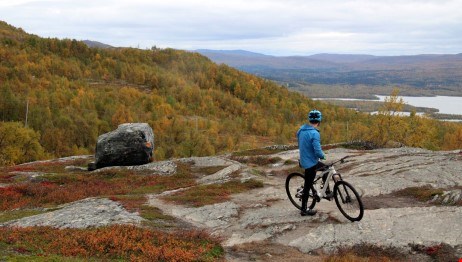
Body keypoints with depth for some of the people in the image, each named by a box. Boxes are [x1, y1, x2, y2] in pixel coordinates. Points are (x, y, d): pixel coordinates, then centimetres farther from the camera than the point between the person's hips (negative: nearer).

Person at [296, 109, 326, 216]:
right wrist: (323, 156, -7)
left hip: (304, 160, 9)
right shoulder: (314, 133, -25)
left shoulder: (301, 129, 1)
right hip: (310, 163, -9)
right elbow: (318, 151, -28)